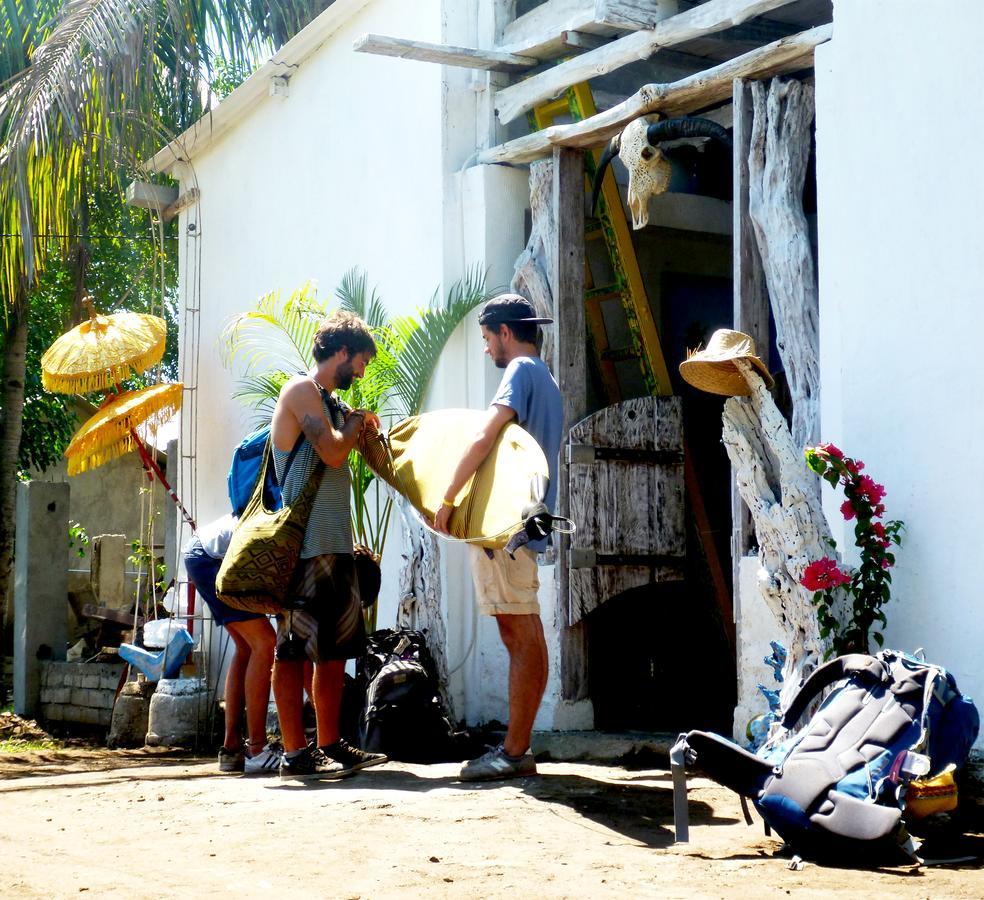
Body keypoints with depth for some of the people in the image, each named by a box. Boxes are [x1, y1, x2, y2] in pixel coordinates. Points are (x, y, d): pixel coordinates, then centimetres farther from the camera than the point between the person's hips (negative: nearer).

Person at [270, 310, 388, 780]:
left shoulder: (330, 401, 22)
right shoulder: (302, 389, -7)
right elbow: (332, 452, -17)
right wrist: (357, 422, 0)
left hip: (334, 543, 10)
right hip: (304, 543, -10)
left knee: (335, 646, 11)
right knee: (294, 647, -7)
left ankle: (330, 745, 17)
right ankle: (295, 753, -6)